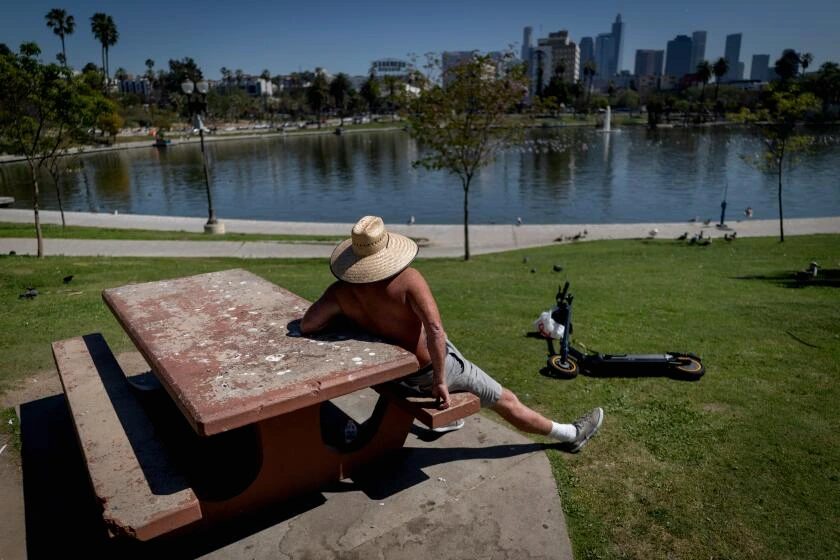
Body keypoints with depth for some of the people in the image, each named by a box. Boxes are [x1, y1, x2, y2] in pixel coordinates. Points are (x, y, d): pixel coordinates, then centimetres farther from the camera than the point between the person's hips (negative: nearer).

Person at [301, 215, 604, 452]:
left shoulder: (341, 291, -14)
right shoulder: (408, 279, -28)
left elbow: (306, 325, -15)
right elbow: (435, 329, -38)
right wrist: (440, 379, -27)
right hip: (432, 368, -5)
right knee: (504, 400, 11)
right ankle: (570, 435, 30)